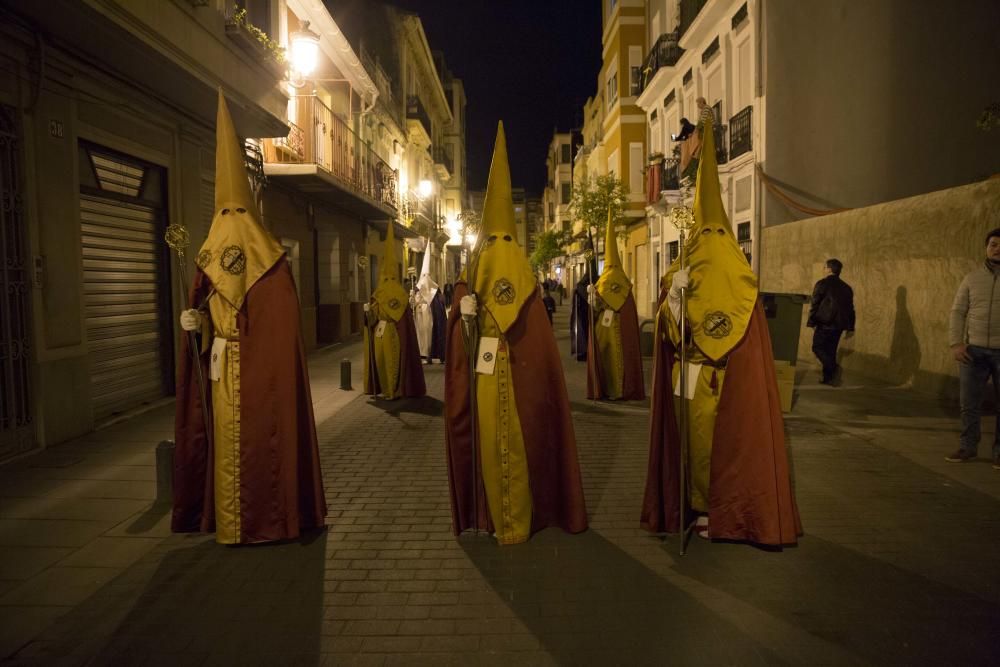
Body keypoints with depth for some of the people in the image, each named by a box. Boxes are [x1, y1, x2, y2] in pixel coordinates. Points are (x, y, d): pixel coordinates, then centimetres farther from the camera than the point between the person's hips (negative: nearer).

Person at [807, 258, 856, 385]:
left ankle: (834, 368, -22)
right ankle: (828, 378, 13)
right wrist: (850, 328, 17)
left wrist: (811, 323, -4)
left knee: (818, 347, 1)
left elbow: (814, 304, -9)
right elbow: (850, 309, 14)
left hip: (825, 323, -6)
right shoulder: (846, 287, 13)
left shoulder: (822, 284, -6)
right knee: (830, 350, 12)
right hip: (839, 324, 6)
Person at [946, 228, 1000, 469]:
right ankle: (967, 447, 18)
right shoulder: (972, 278, 7)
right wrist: (956, 343, -4)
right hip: (974, 350, 2)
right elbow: (958, 312, 6)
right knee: (969, 402, 6)